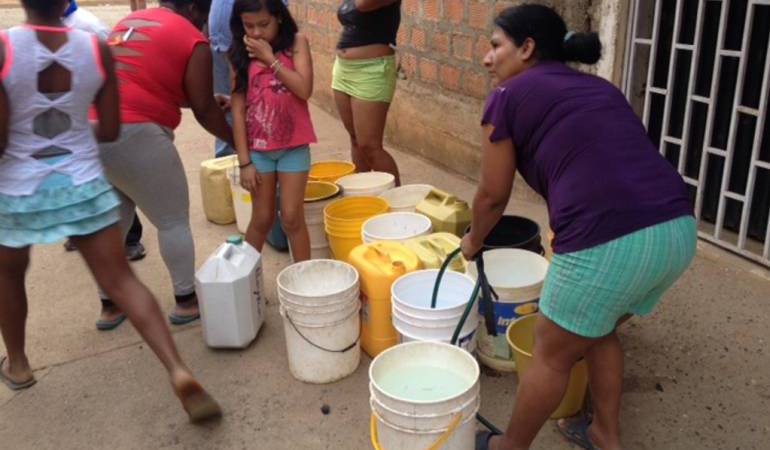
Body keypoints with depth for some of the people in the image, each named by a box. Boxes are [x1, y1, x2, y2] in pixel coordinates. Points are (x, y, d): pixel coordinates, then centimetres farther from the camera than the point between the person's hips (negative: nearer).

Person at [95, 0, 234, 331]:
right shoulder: (192, 42, -2)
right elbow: (204, 111, 1)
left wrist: (212, 100, 33)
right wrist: (236, 140, 16)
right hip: (133, 136, -8)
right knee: (173, 221, 9)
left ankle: (110, 306, 29)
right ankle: (186, 301, 20)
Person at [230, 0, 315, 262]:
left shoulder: (296, 43, -3)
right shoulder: (240, 55, -2)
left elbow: (304, 90, -16)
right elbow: (238, 109, -3)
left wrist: (270, 58, -15)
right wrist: (244, 161, -6)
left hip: (293, 146, -1)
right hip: (257, 148, 1)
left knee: (292, 217, 2)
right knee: (262, 219, 10)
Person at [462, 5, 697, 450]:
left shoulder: (509, 97, 6)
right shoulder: (599, 88, 25)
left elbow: (493, 195, 13)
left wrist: (473, 242, 32)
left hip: (610, 243, -7)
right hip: (678, 230, 7)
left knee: (552, 355, 15)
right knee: (600, 332, 30)